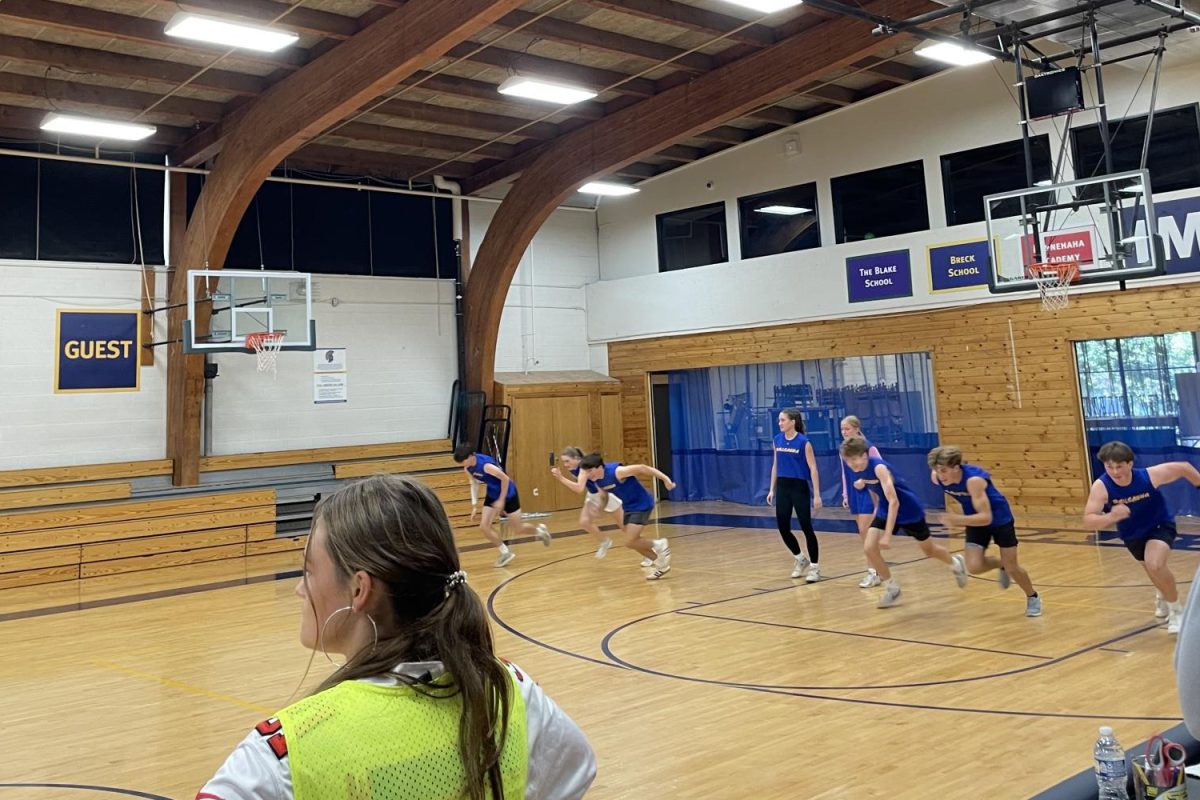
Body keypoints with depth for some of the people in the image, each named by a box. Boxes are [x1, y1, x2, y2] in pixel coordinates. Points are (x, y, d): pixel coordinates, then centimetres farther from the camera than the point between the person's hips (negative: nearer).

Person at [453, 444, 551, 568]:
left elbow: (505, 478, -27)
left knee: (517, 530, 4)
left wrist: (501, 500, -21)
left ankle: (539, 530, 35)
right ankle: (506, 552, 11)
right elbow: (474, 483, 7)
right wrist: (474, 505, 1)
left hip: (508, 494, -7)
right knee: (484, 527, -5)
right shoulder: (467, 468, -10)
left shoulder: (485, 464, -34)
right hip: (492, 495, 7)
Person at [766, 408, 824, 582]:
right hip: (782, 487, 5)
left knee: (806, 527, -1)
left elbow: (813, 469, -11)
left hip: (799, 488, -5)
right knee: (783, 528, 5)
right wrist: (772, 489, 11)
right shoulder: (777, 440, 5)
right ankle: (801, 559, 28)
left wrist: (817, 494, -14)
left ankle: (814, 567, 11)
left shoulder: (804, 442, -11)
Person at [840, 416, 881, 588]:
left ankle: (873, 572, -3)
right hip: (854, 494, 7)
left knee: (865, 533, -9)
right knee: (863, 534, 9)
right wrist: (845, 495, 13)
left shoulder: (868, 447, -14)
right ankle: (876, 568, 18)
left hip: (868, 493, -7)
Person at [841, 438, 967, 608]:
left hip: (909, 510, -6)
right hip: (885, 510, 6)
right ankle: (892, 588, 6)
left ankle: (956, 563, 49)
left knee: (929, 550, 15)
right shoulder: (858, 472, -10)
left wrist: (887, 535, -41)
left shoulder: (879, 468, -33)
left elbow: (894, 501, -37)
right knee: (869, 548, -12)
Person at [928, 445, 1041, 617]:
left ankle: (1033, 598, 31)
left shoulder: (973, 480, -38)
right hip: (976, 520, 5)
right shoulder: (936, 477, -22)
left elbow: (986, 518, -39)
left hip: (999, 518, -5)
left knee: (1012, 567, 2)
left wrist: (957, 519, -49)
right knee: (974, 567, -12)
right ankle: (1001, 565, 21)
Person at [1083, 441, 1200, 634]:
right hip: (1131, 535, 3)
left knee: (1155, 565, -29)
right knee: (1152, 568, 26)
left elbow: (1183, 467, -15)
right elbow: (1088, 520, -37)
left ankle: (1176, 610, -3)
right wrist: (1111, 517, -56)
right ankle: (1163, 596, 63)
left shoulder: (1150, 475, -33)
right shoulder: (1101, 487, -33)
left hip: (1160, 526, -3)